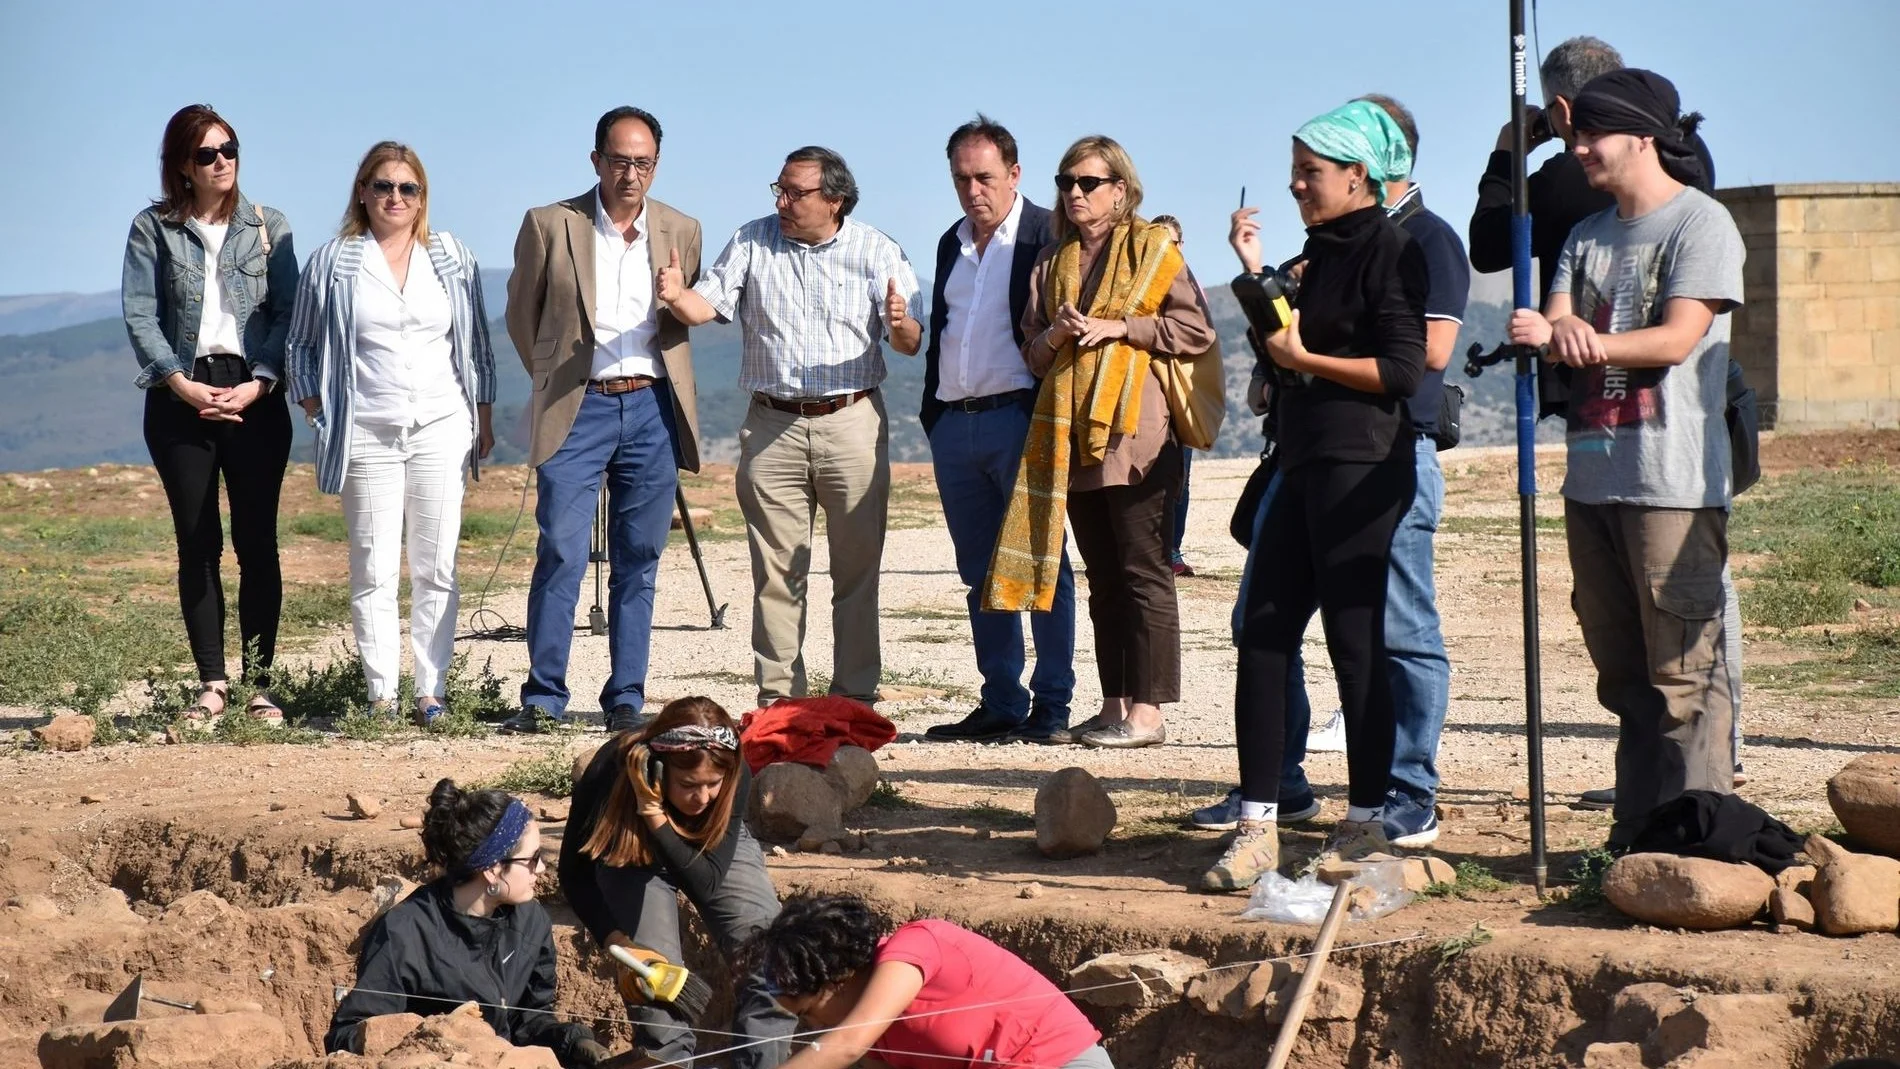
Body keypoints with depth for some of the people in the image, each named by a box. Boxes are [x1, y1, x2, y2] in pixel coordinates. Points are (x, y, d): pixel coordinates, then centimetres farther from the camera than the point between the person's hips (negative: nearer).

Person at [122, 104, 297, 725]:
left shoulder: (269, 227, 9)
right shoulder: (154, 229, 6)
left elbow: (288, 313, 4)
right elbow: (139, 316, 0)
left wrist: (258, 384, -9)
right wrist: (182, 385, -11)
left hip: (254, 396, 0)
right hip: (181, 399, 0)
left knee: (257, 543, -3)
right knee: (198, 544, 0)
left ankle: (260, 684, 0)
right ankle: (212, 684, 3)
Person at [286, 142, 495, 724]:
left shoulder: (452, 259, 11)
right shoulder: (332, 263, 6)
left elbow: (476, 344, 15)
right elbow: (302, 345, 11)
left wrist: (483, 416, 11)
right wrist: (318, 415, 2)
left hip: (441, 429, 1)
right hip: (367, 436, -1)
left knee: (436, 568, 1)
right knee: (373, 571, -2)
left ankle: (433, 692, 4)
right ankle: (381, 694, 0)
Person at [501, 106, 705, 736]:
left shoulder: (681, 232, 9)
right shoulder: (549, 226, 1)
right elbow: (522, 316, 12)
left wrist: (679, 299, 3)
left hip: (652, 407, 3)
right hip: (577, 410, -2)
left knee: (639, 562, 5)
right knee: (561, 555, -9)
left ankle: (626, 700, 10)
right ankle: (543, 699, -3)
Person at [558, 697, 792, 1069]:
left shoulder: (736, 777, -33)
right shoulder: (610, 774, -36)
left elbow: (706, 884, -34)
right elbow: (576, 873, -21)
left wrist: (659, 819, -47)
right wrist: (614, 939, -34)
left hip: (712, 850, 1)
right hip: (629, 854, -1)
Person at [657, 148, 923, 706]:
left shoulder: (876, 252, 2)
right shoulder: (752, 242, 7)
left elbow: (913, 344, -1)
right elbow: (706, 306, 0)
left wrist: (900, 324, -24)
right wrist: (677, 297, -22)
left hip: (852, 424, -1)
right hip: (772, 425, 1)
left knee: (858, 567, 0)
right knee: (776, 570, 2)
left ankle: (855, 695, 6)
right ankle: (777, 697, 6)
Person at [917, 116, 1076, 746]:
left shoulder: (1047, 236, -4)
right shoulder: (952, 243, 18)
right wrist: (932, 414, 16)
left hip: (1019, 417, -7)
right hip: (954, 427, 7)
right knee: (982, 574, 8)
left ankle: (1051, 708, -1)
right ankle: (1000, 705, 12)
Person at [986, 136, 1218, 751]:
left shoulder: (1151, 248, 1)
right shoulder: (1052, 264, 18)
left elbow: (1195, 330, -6)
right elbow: (1033, 353, 19)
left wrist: (1120, 327, -13)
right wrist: (1056, 334, -3)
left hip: (1136, 433, -6)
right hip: (1072, 436, 6)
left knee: (1143, 572, -7)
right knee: (1103, 578, 9)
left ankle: (1147, 712, -8)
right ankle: (1114, 706, 12)